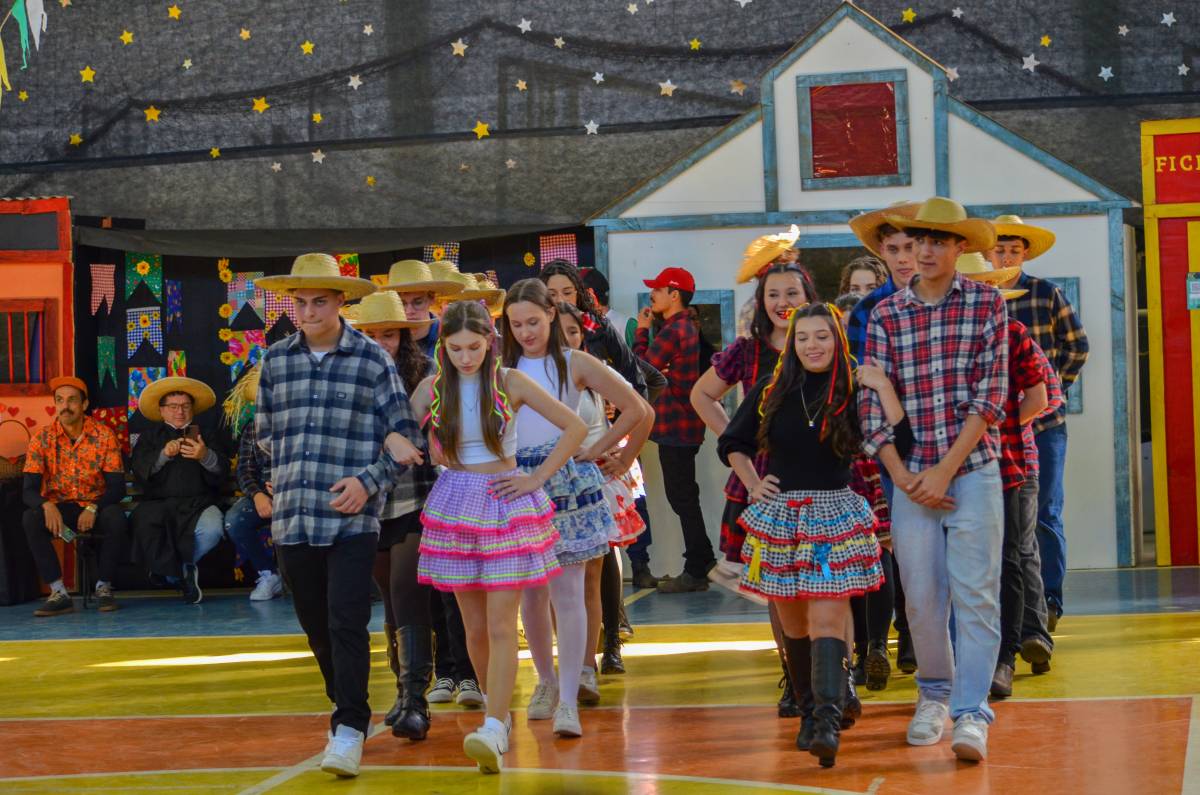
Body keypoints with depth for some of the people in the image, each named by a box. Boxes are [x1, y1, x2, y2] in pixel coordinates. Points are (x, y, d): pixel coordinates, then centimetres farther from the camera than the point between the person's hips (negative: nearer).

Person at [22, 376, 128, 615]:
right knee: (30, 519, -30)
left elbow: (117, 486, -9)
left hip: (96, 508, -1)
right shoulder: (42, 439, -4)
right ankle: (58, 593, -26)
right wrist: (47, 505, -32)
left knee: (116, 517, -34)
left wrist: (93, 509, -28)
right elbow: (28, 490, -9)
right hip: (58, 508, 1)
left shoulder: (104, 435, -6)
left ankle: (104, 587, -13)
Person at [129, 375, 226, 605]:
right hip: (158, 503, 0)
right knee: (143, 524, -34)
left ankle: (168, 567, -3)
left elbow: (222, 472, 3)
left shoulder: (205, 435, 21)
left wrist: (206, 456, -20)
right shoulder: (149, 437, 20)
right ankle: (181, 577, -10)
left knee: (212, 529, -34)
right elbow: (140, 472, 1)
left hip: (198, 503, 0)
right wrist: (163, 455, -18)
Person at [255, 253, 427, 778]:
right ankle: (348, 707, 30)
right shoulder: (275, 361, 9)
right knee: (315, 625, 12)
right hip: (292, 514, 4)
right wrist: (288, 476, 6)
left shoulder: (373, 360, -1)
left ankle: (349, 731, -7)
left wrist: (368, 481, -12)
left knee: (347, 624, -11)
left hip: (352, 517, -4)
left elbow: (406, 436, 0)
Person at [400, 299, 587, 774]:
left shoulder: (510, 383, -5)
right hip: (455, 506, 3)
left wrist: (537, 479, -6)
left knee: (501, 625, -11)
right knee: (474, 627, 7)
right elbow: (401, 434, 10)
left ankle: (494, 731, -19)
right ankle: (498, 709, 24)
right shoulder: (433, 388, 2)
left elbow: (575, 428, -4)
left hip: (506, 504, -3)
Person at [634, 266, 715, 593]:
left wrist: (641, 331, -2)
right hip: (686, 425, 10)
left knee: (682, 497, -5)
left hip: (675, 427, -10)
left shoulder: (672, 331, -17)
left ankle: (695, 572, -2)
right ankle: (703, 563, 22)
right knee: (684, 496, 16)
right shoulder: (687, 328, 16)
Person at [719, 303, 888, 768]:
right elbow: (732, 444, 20)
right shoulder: (772, 391, 6)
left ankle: (828, 722, -24)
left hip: (834, 516, -3)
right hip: (779, 516, 3)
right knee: (793, 623, 7)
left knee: (826, 619, -15)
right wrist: (753, 485, 8)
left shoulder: (854, 393, -2)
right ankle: (811, 709, 20)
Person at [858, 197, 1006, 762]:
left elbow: (991, 396, -5)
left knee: (975, 594, -6)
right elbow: (872, 402, 3)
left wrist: (946, 468, -12)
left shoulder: (988, 304, 0)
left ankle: (971, 714, -4)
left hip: (973, 469, -2)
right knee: (921, 597, 6)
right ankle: (934, 694, 26)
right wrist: (901, 475, -8)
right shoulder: (886, 315, 5)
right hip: (911, 477, 2)